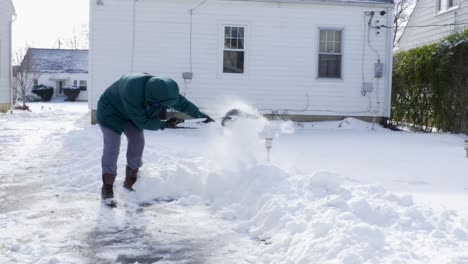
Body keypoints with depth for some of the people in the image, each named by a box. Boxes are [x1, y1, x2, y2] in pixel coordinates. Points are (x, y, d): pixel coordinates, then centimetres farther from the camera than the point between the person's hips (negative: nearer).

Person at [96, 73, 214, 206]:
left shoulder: (162, 89, -24)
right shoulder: (132, 93, -44)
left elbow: (181, 103, -6)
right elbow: (142, 122, -33)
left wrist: (199, 114, 4)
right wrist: (164, 124, -27)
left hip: (130, 113, 7)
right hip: (110, 113, -7)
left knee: (137, 142, 3)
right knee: (112, 146, -15)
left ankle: (130, 181, 19)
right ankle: (107, 189, -11)